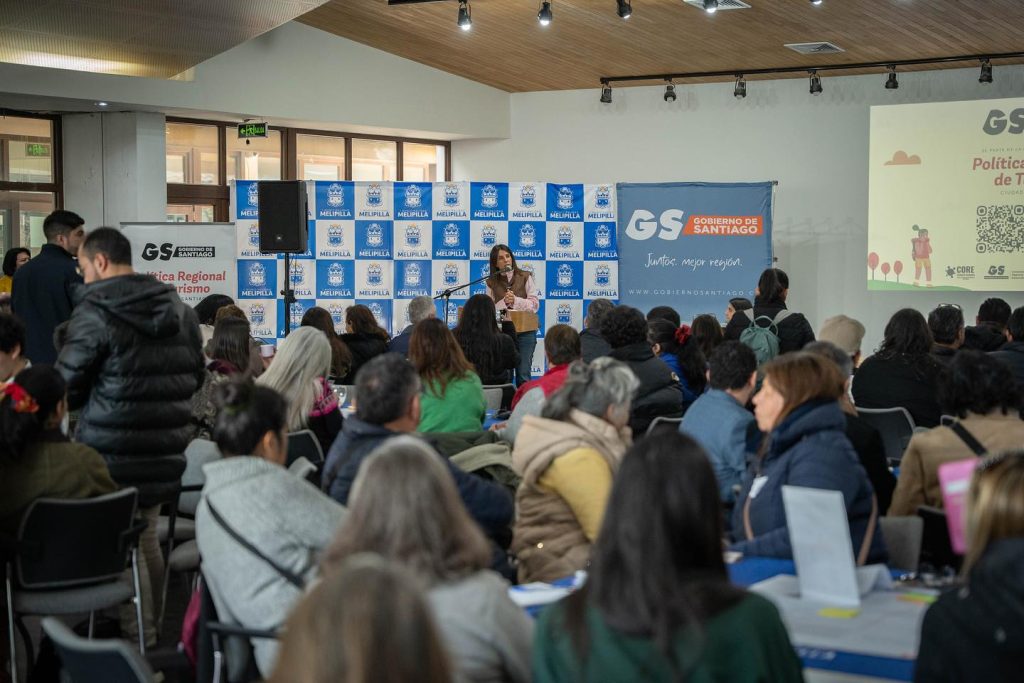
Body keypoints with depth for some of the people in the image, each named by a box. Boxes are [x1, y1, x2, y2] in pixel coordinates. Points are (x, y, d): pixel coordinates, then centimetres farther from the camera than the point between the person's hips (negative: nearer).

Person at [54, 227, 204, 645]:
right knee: (147, 539, 19)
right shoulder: (180, 311, 8)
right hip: (166, 453, 7)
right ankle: (154, 632, 27)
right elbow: (194, 378, 16)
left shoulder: (95, 313, -12)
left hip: (115, 456, -7)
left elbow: (66, 389, -8)